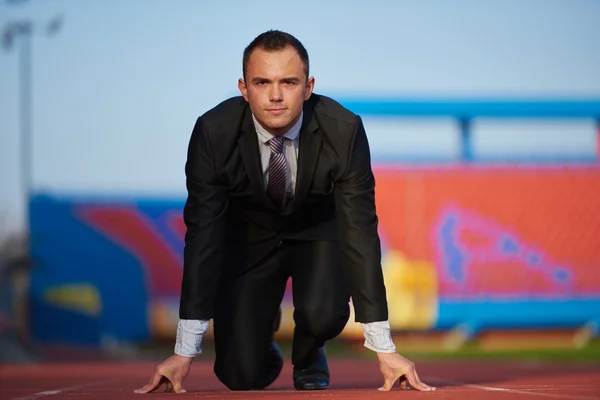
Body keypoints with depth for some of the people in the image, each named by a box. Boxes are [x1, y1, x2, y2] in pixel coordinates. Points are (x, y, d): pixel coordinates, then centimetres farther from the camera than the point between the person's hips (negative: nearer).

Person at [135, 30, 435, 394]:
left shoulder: (344, 131, -29)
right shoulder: (214, 132, -28)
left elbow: (359, 230, -26)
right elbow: (203, 233, -25)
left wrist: (384, 349, -30)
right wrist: (184, 353, -29)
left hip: (320, 231, 0)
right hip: (249, 237, 0)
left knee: (323, 313, -32)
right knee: (242, 376, -13)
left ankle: (309, 362, 6)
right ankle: (264, 349, 26)